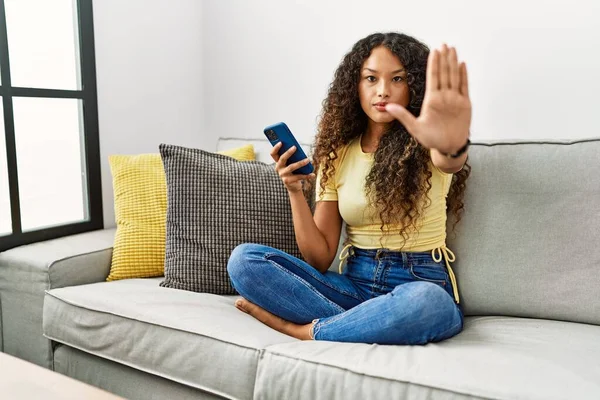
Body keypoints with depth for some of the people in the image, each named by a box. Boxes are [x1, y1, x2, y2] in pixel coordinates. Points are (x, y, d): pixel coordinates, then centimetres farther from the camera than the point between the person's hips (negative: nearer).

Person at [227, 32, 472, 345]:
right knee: (244, 259, -14)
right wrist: (296, 191, -13)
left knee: (424, 302, -39)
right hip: (354, 283, 3)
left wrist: (452, 146, -56)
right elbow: (319, 259, 2)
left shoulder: (424, 146, -3)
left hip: (423, 286, -2)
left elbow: (450, 161, -32)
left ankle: (297, 330, -16)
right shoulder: (337, 153, 6)